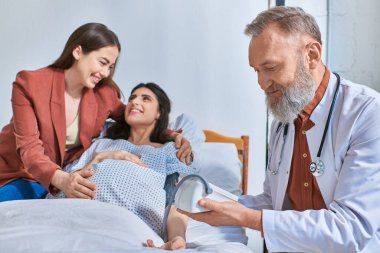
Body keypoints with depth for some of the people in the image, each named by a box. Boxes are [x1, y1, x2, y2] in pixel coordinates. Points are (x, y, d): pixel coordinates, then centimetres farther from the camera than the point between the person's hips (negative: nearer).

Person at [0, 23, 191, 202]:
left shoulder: (104, 93, -6)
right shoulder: (29, 84, -16)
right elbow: (29, 147, -24)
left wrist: (173, 136, -12)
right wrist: (61, 179, -44)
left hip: (67, 176, 3)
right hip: (16, 174, -3)